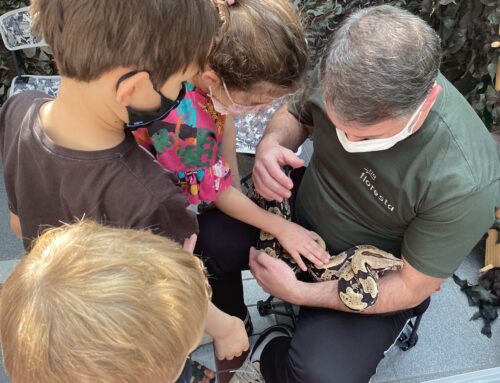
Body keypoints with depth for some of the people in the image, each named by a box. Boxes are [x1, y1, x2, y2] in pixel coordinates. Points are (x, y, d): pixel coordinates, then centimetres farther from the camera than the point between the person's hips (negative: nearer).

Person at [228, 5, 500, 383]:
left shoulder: (464, 182, -34)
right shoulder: (345, 78, -22)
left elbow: (411, 287, -20)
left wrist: (297, 292, -24)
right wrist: (271, 144, -23)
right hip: (302, 213, 5)